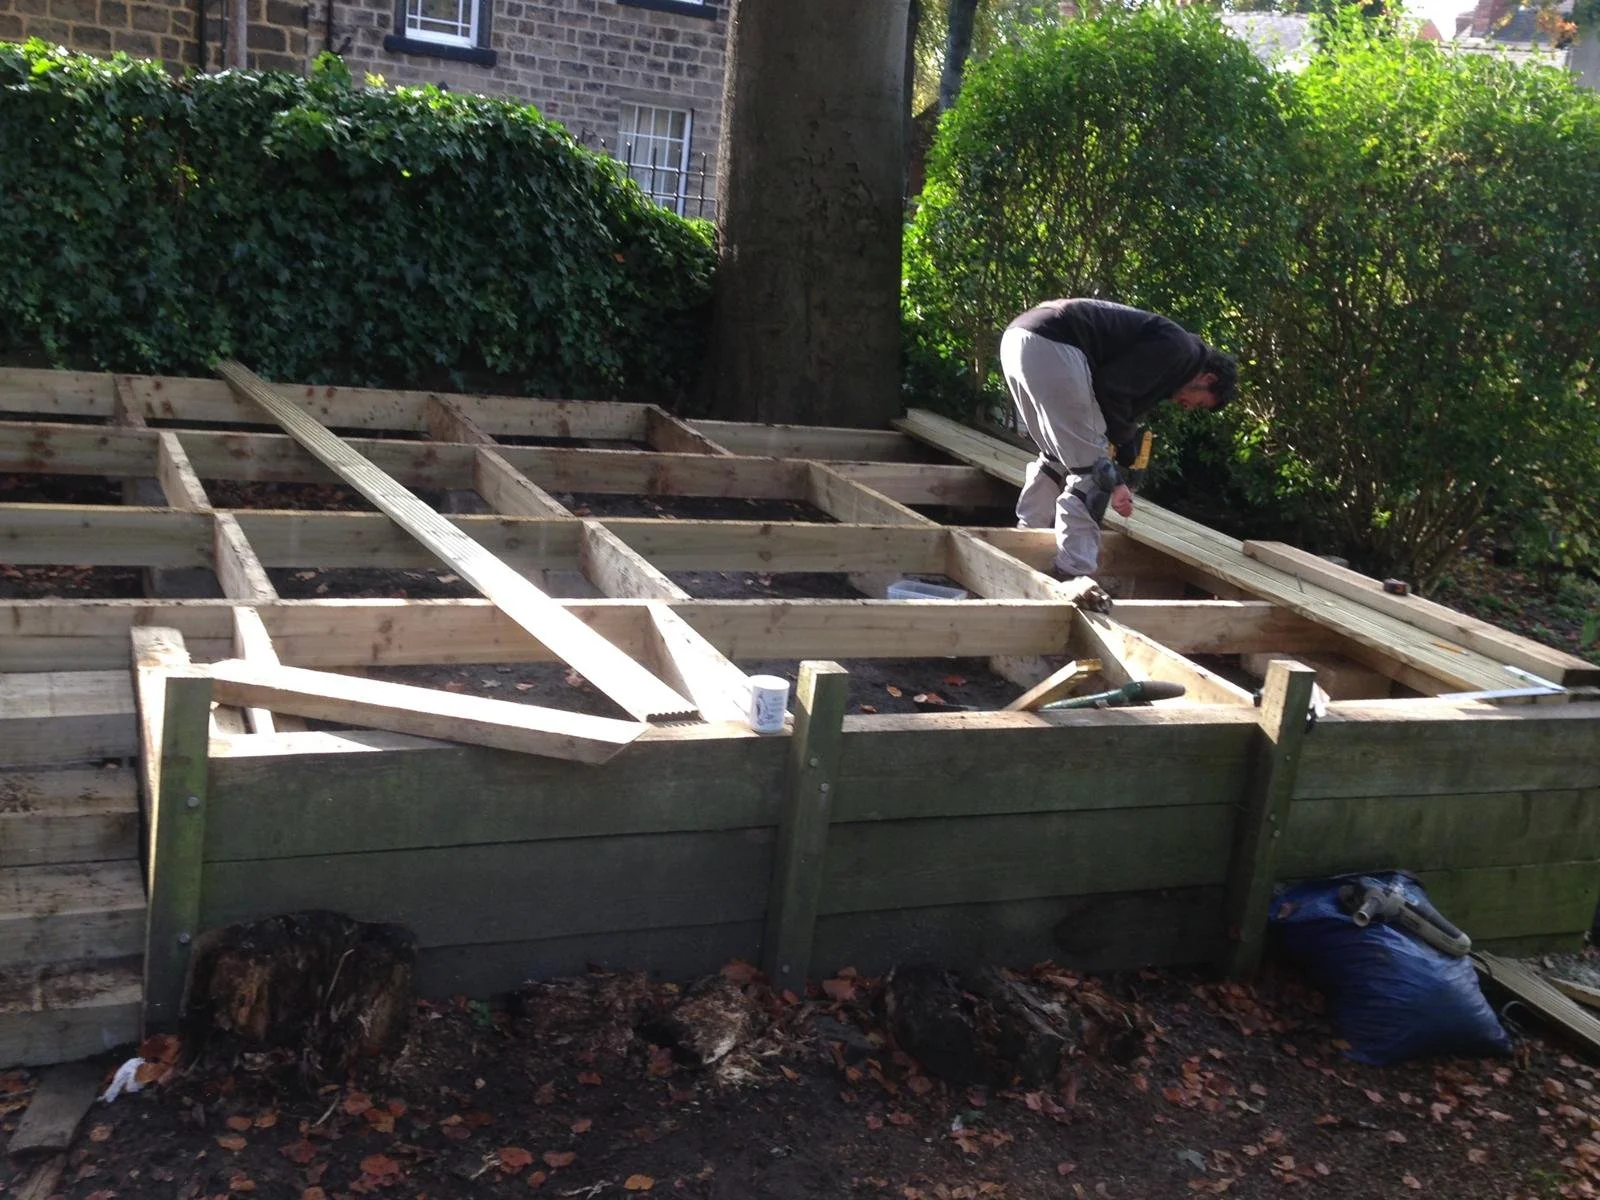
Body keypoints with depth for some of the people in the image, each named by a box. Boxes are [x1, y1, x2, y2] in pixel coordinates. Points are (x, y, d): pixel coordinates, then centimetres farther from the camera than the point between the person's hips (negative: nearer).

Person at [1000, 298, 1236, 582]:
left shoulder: (1161, 346, 29)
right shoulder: (1178, 348, 0)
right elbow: (1111, 389, -10)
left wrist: (1116, 483, 30)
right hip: (1050, 345, -10)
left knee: (1058, 456, 26)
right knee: (1091, 463, -2)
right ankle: (1074, 574, 0)